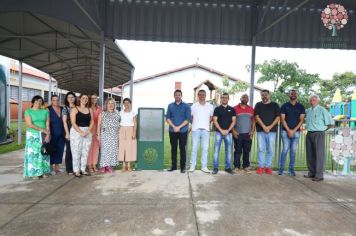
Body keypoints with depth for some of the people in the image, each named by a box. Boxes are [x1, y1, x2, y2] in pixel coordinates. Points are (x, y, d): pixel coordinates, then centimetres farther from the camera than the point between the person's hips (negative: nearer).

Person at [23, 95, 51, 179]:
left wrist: (48, 134, -11)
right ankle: (34, 172, 5)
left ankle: (44, 171, 12)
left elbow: (48, 124, 2)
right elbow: (29, 124, -12)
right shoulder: (28, 111, -2)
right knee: (33, 153, -2)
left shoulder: (45, 111, 7)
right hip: (32, 135, -3)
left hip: (43, 135, 3)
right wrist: (42, 130, -15)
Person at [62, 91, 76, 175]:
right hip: (69, 131, -2)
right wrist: (67, 133, -11)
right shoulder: (65, 108, 2)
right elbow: (64, 122, -3)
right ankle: (69, 169, 11)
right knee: (69, 150, 2)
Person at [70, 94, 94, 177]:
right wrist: (81, 132, -16)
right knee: (76, 152, -2)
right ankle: (76, 170, 8)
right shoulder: (75, 109, -1)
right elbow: (73, 122, -9)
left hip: (87, 132, 4)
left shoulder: (90, 110, 11)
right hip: (76, 131, -4)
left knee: (85, 152, 7)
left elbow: (92, 122, 8)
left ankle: (83, 169, 16)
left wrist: (88, 131, -7)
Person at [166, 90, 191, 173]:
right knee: (173, 148, 7)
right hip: (172, 131, 2)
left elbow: (188, 119, -6)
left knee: (182, 148, 1)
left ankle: (183, 167, 7)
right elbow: (167, 118, 3)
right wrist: (174, 127, -11)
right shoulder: (170, 106, 9)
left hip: (183, 131, -2)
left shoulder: (186, 106, 2)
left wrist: (179, 127, -14)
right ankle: (173, 166, 16)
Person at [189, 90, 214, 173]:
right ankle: (192, 166, 9)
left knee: (205, 148, 3)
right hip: (195, 129, -1)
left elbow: (211, 117, 15)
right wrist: (194, 124, 4)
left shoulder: (210, 106, 6)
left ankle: (204, 166, 10)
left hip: (206, 130, 1)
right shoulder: (194, 106, 3)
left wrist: (207, 124, 6)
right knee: (194, 148, 2)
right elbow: (191, 117, 11)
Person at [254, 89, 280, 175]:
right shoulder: (258, 105, 10)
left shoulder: (275, 105, 10)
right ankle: (260, 166, 4)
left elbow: (277, 117, 2)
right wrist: (264, 127, -11)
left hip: (272, 130, 0)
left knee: (270, 150, 1)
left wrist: (270, 127, -9)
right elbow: (257, 116, 0)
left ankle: (268, 166, 9)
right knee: (261, 149, -1)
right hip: (261, 130, 0)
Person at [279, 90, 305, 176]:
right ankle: (281, 167, 1)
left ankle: (291, 169, 9)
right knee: (285, 149, -6)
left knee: (293, 150, 3)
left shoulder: (301, 107, 7)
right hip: (285, 131, -2)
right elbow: (282, 119, -1)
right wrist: (288, 130, -9)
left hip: (296, 131, 2)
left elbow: (301, 120, 2)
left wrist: (294, 130, -8)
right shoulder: (284, 106, 3)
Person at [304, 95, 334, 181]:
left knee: (319, 154, -5)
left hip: (318, 134, -6)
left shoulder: (322, 110, -6)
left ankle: (319, 175, -2)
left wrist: (323, 129, 4)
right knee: (310, 154, 10)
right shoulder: (308, 110, 12)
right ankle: (311, 173, 19)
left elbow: (331, 123, -6)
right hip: (309, 134, 6)